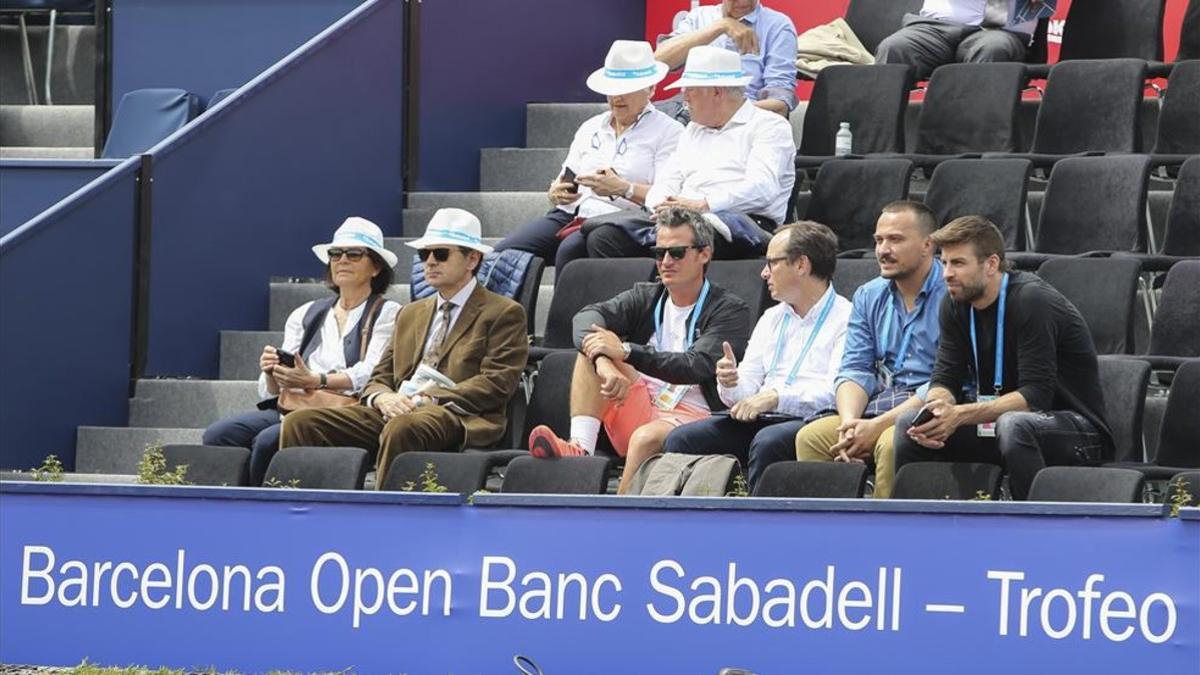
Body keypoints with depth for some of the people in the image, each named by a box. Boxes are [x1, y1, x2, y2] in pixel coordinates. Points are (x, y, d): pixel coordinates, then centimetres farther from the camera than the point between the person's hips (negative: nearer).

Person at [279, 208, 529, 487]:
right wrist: (382, 398, -4)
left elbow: (497, 383, -6)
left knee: (401, 429, -41)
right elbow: (380, 377, 22)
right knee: (300, 422, -14)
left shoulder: (503, 314, 7)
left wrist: (429, 399, -15)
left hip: (456, 417, -6)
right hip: (394, 411, 6)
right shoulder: (410, 314, 28)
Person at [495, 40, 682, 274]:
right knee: (506, 252, -21)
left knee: (570, 251, -37)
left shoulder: (668, 131, 7)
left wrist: (623, 189, -22)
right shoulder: (590, 128, 26)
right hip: (570, 213, 6)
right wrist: (555, 193, -3)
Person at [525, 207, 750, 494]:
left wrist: (626, 352, -24)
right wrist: (605, 363, -29)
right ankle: (580, 448, -33)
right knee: (594, 351, -15)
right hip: (640, 407, 6)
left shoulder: (729, 310, -1)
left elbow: (697, 367, -18)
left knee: (647, 437, -38)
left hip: (690, 415, -5)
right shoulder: (646, 297, 14)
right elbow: (587, 317, -6)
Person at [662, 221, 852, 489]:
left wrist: (776, 396, -22)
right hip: (760, 421, 7)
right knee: (681, 439, -13)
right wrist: (730, 385, -5)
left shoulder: (845, 318, 0)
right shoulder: (771, 319, 24)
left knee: (768, 442, -38)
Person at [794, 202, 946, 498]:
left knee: (890, 444, -35)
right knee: (811, 436, -18)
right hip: (877, 407, 6)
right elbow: (855, 370, 11)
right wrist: (849, 421, -12)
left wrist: (877, 426, -19)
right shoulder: (869, 296, 17)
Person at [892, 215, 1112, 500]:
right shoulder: (956, 304, 3)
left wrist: (960, 415, -33)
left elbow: (1036, 395, -25)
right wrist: (939, 408, -22)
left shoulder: (1032, 300, -20)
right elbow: (945, 378, 3)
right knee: (910, 424, -7)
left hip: (1079, 430, -7)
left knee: (1013, 426, -38)